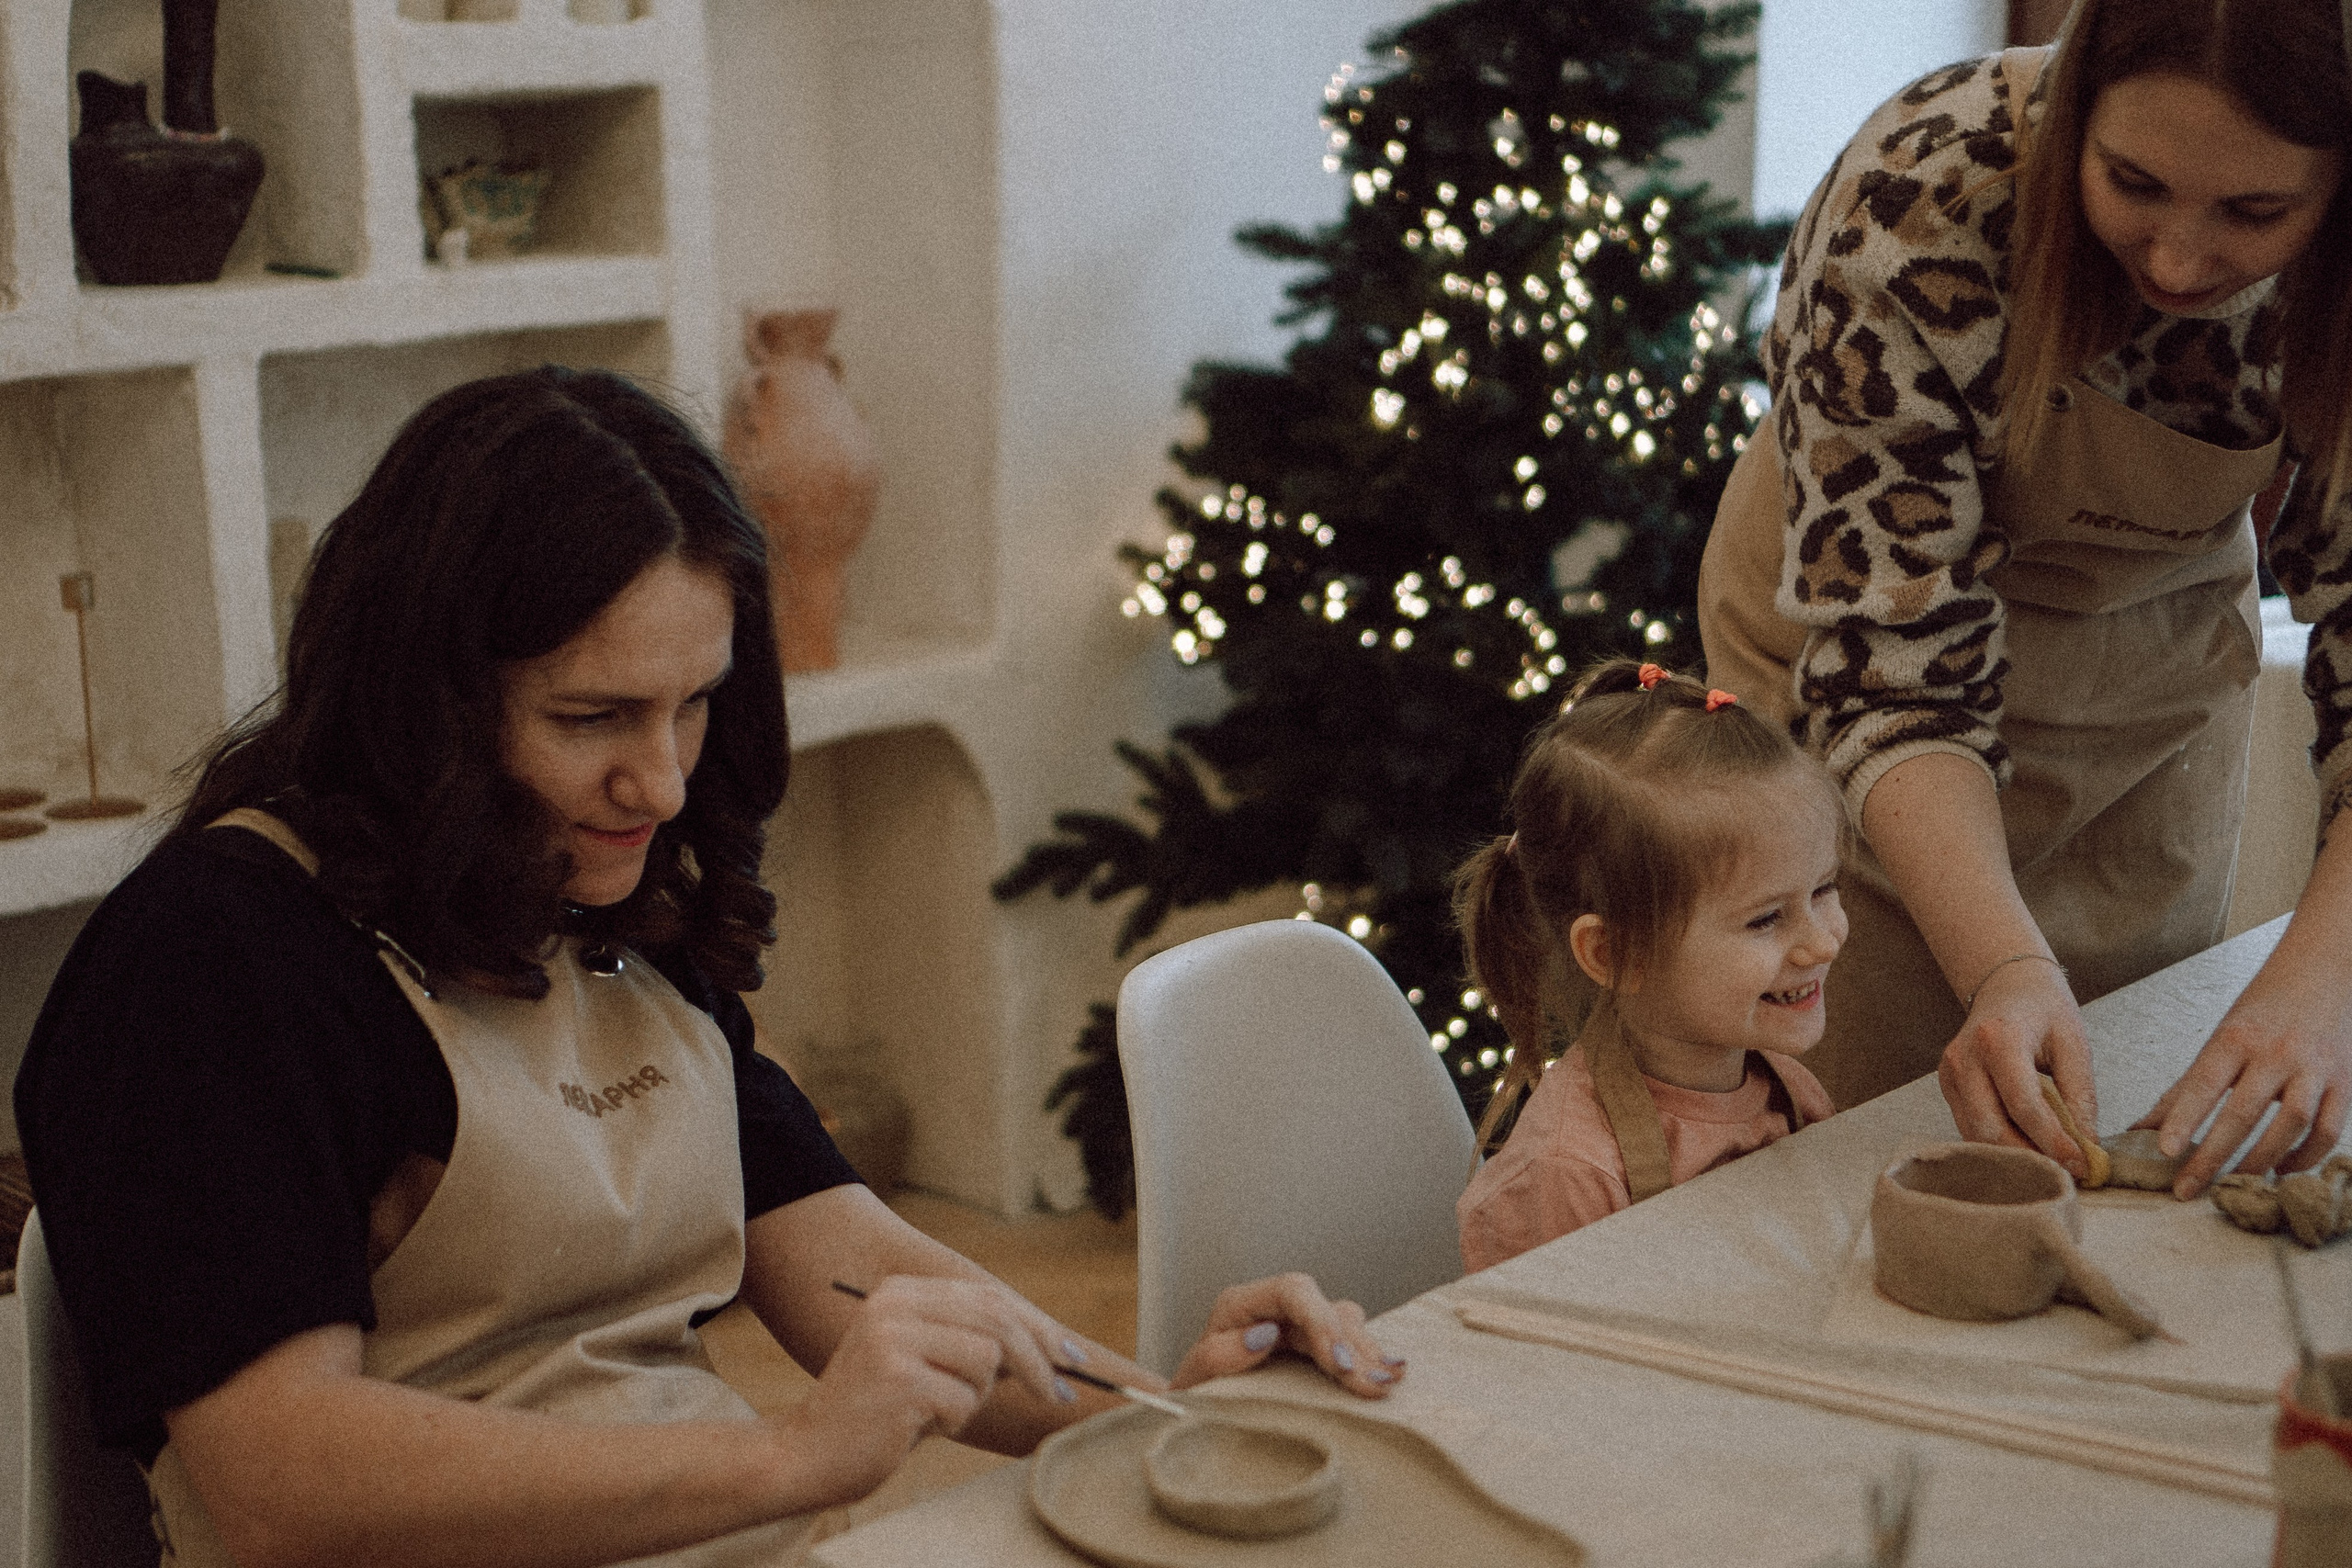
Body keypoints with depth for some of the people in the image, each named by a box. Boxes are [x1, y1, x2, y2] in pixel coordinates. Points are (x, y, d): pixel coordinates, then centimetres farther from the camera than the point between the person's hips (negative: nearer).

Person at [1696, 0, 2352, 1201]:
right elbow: (1891, 650, -32)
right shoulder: (1924, 195, -35)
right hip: (1860, 598, -3)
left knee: (2137, 1128, 14)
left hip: (2166, 637, 3)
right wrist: (2005, 965, -47)